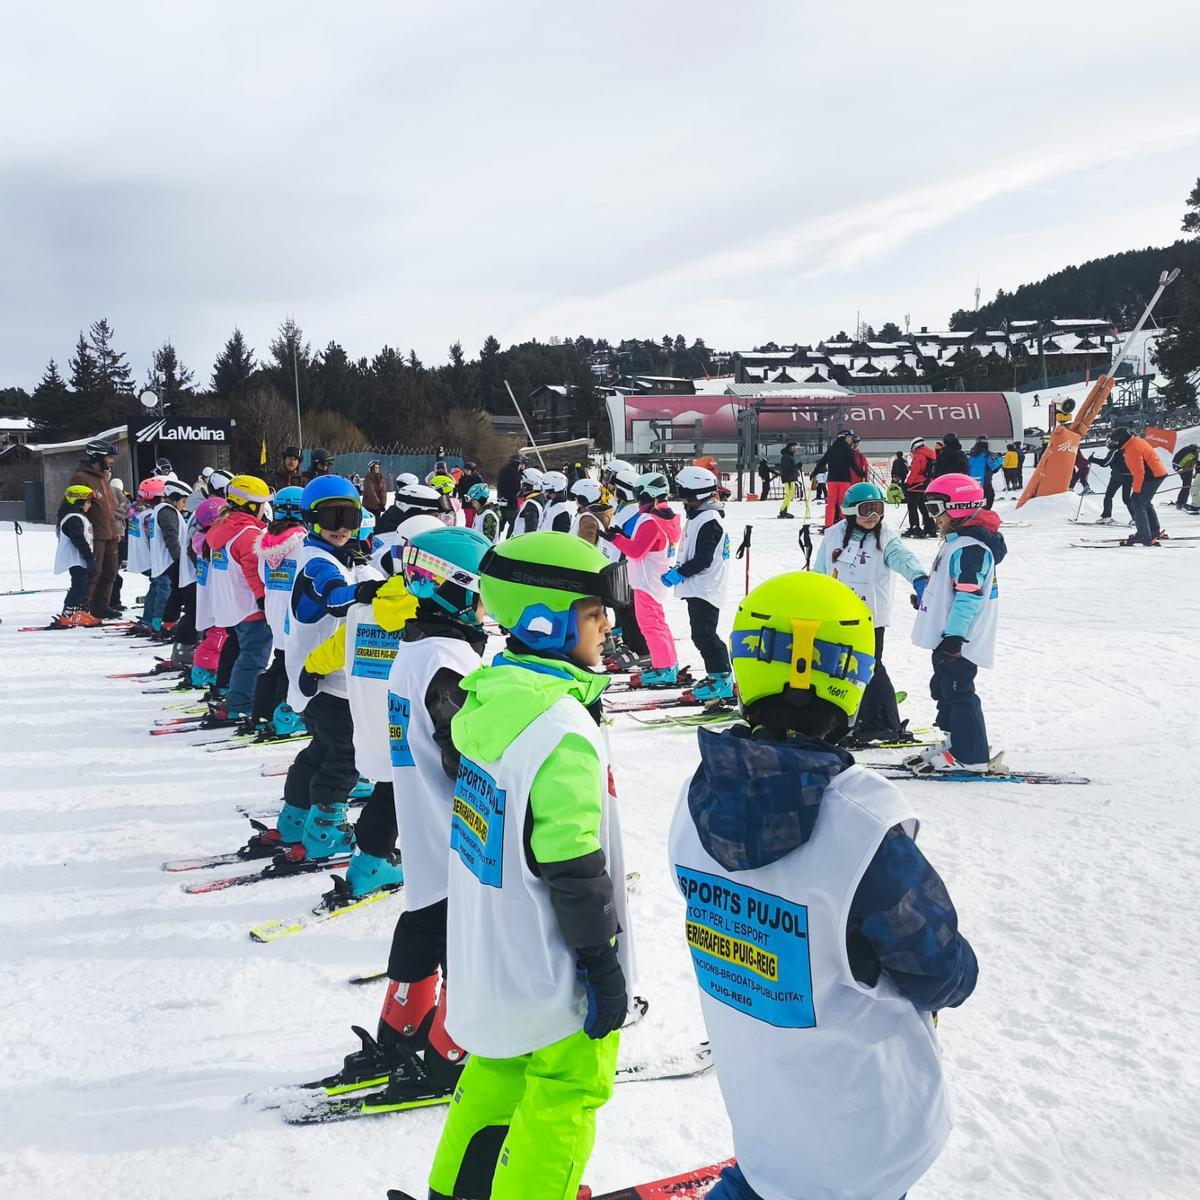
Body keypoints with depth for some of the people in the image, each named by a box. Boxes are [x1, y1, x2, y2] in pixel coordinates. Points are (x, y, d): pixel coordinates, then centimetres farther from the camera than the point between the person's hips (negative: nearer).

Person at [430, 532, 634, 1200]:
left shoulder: (491, 697, 0)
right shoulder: (563, 729, -28)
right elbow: (573, 869, -25)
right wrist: (606, 966, -15)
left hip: (491, 956, 9)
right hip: (552, 972, -9)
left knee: (500, 1071, 26)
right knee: (566, 1094, 10)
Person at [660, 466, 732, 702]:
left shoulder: (709, 521, -17)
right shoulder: (700, 517, 16)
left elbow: (703, 560, -23)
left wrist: (678, 574, -19)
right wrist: (678, 572, 16)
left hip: (705, 591, -11)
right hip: (697, 589, 11)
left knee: (704, 635, -8)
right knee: (701, 635, 15)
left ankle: (722, 679, -3)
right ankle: (716, 676, 23)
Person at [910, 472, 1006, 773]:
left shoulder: (970, 547, -20)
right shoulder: (957, 542, 14)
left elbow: (969, 595, -26)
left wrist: (953, 636, -28)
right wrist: (925, 597, 35)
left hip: (957, 640, -11)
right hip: (947, 637, 11)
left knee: (957, 692, -6)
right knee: (944, 689, 19)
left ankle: (970, 757, 1)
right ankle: (954, 743, 31)